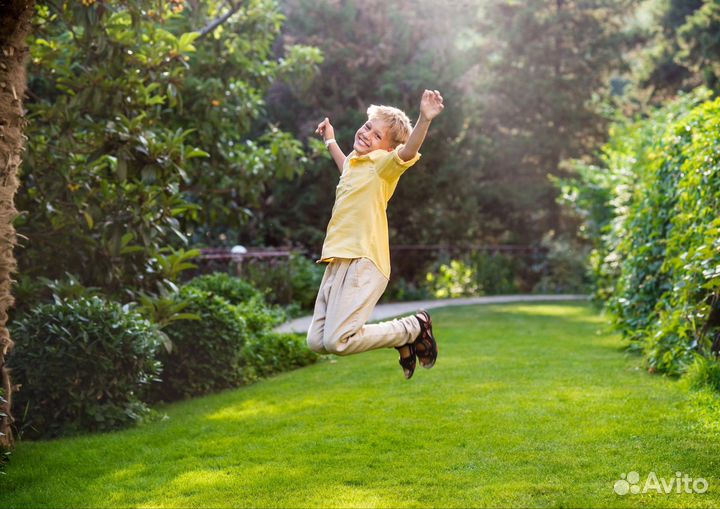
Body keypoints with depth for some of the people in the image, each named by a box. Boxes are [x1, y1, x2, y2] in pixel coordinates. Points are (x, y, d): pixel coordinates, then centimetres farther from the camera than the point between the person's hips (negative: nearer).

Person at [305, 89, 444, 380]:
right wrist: (330, 141, 52)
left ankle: (414, 327, 2)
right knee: (317, 342, 5)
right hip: (338, 262, 9)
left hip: (363, 262, -9)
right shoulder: (355, 161, 19)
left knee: (337, 341, -19)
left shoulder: (382, 163, -6)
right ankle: (399, 337, 20)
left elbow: (408, 153, -30)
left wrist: (424, 120, -45)